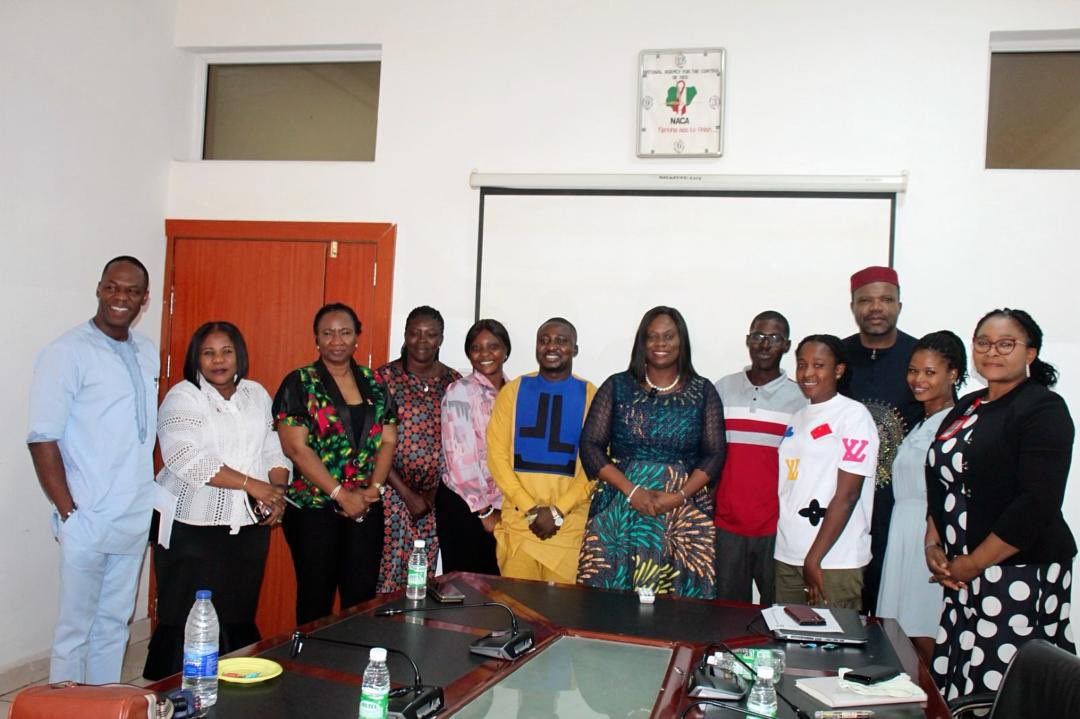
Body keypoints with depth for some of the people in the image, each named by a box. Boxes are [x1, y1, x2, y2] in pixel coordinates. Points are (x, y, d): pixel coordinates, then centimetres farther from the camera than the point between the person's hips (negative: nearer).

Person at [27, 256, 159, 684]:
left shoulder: (147, 354, 9)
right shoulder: (68, 352, -10)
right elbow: (42, 439, -13)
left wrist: (150, 498, 12)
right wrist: (67, 511, -15)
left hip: (135, 518, 6)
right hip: (87, 519, -6)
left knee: (114, 623, 15)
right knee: (75, 628, 4)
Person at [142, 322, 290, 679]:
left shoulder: (257, 394, 14)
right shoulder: (182, 397, -4)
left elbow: (275, 451, 15)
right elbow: (186, 459, -17)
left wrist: (278, 490, -5)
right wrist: (253, 485, -20)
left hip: (250, 526, 5)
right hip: (193, 527, -4)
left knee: (239, 619, 8)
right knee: (185, 622, -2)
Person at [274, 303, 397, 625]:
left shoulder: (374, 384, 10)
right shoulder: (299, 384, -3)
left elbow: (388, 440, 7)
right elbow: (296, 447, -11)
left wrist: (374, 488, -9)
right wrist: (342, 495, -15)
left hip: (366, 509, 4)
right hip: (313, 510, -3)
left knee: (362, 597, 6)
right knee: (316, 599, 6)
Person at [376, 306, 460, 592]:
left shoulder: (454, 382, 6)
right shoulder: (384, 377, -4)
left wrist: (435, 492, -1)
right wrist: (407, 494, -9)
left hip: (435, 496, 3)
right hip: (392, 491, -3)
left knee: (424, 576, 7)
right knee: (388, 575, -3)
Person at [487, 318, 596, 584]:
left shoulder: (590, 396, 3)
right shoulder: (513, 390, 7)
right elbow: (497, 455, 1)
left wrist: (558, 511, -11)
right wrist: (530, 508, -8)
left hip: (570, 526, -1)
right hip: (517, 520, 1)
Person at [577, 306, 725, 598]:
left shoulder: (702, 392, 8)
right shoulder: (617, 387, 7)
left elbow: (715, 454, 4)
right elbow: (590, 446, 1)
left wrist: (679, 496, -11)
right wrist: (631, 491, -10)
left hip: (685, 516, 0)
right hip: (619, 512, 0)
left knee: (678, 599, -5)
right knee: (610, 592, -5)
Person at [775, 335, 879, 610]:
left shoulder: (854, 415, -7)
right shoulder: (798, 418, 14)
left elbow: (847, 495, -13)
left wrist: (814, 559, -14)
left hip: (834, 561, -6)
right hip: (787, 556, 6)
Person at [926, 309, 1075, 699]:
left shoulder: (1043, 410, -8)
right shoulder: (966, 407, 15)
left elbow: (1037, 503, -17)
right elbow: (940, 484, 20)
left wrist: (973, 564, -14)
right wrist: (932, 544, 5)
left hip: (1020, 573, -7)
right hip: (963, 575, 7)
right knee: (952, 688, 6)